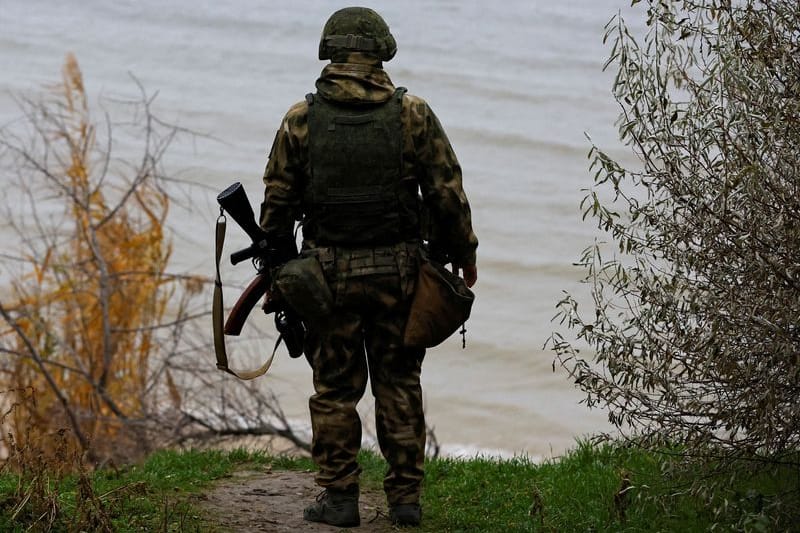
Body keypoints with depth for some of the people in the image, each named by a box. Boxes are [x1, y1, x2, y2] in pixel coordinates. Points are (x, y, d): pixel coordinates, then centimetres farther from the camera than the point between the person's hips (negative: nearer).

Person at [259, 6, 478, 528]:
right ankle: (405, 497, 11)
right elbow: (448, 193, -1)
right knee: (399, 386, 9)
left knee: (335, 389, 7)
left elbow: (278, 201, 1)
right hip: (397, 271, 0)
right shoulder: (413, 114, -4)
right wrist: (464, 254, 12)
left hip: (329, 273, 0)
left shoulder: (302, 119, -3)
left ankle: (339, 498, 9)